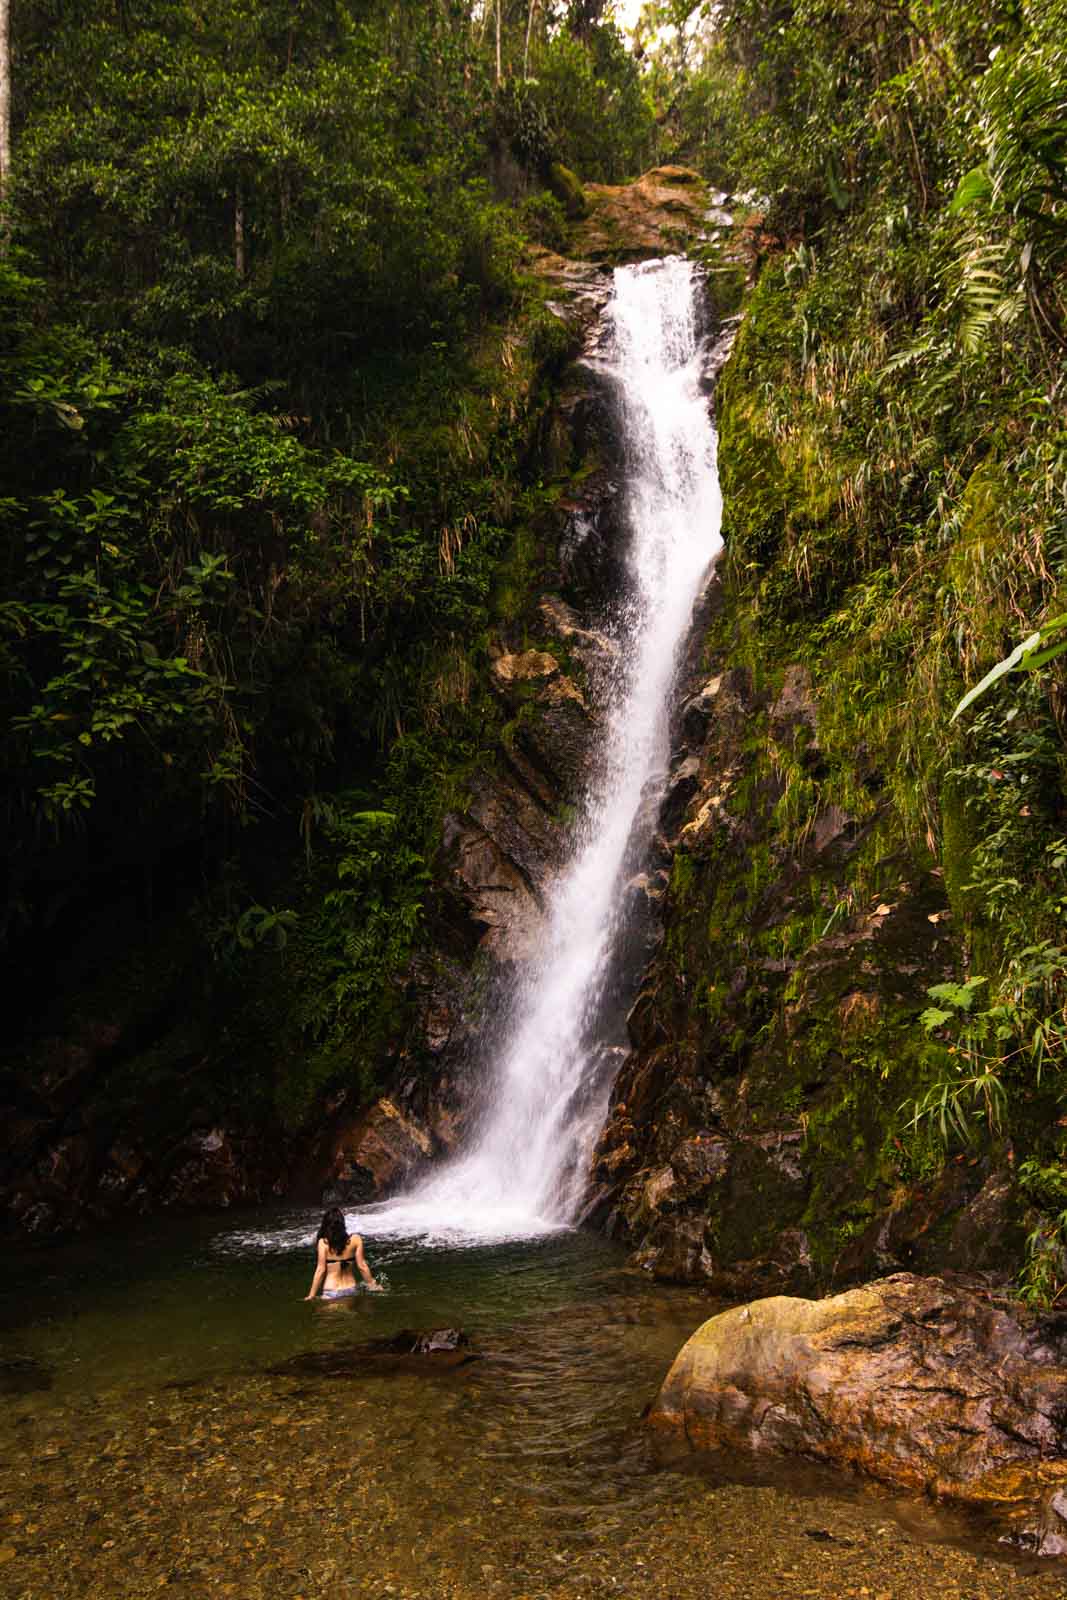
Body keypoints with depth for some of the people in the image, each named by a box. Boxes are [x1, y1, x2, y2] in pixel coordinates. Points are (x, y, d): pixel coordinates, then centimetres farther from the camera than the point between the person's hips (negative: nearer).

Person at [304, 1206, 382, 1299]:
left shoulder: (323, 1243, -13)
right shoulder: (355, 1240, -7)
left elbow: (321, 1270, -11)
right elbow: (362, 1266, -4)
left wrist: (311, 1295, -3)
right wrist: (372, 1284, 10)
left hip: (331, 1293, -2)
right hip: (351, 1290, 2)